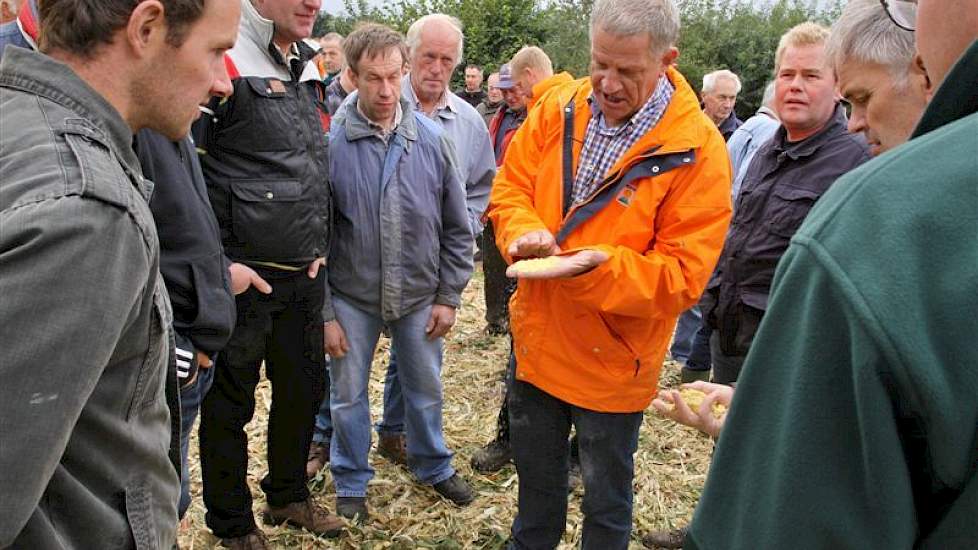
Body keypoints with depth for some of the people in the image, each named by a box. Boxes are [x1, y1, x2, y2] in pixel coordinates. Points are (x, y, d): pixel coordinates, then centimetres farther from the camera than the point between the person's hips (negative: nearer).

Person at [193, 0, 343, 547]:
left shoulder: (310, 69, 11)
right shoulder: (226, 60, -14)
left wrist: (320, 249, 15)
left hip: (306, 276, 7)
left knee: (305, 388, 19)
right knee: (231, 403, 11)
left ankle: (288, 495, 40)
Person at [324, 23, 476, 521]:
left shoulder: (432, 139, -7)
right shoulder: (330, 142, -13)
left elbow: (456, 227, 0)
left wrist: (448, 296, 0)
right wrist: (324, 312, -7)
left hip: (419, 294, 2)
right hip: (352, 297, -1)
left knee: (425, 390, 18)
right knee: (348, 395, 14)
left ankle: (433, 466, 43)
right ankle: (351, 482, 37)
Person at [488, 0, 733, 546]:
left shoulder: (698, 151, -18)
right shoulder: (559, 109, -5)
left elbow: (682, 275, -19)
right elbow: (510, 187, 3)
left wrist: (596, 267, -34)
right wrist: (524, 231, -19)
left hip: (610, 360, -4)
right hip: (536, 340, 5)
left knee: (606, 501, 19)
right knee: (536, 480, 28)